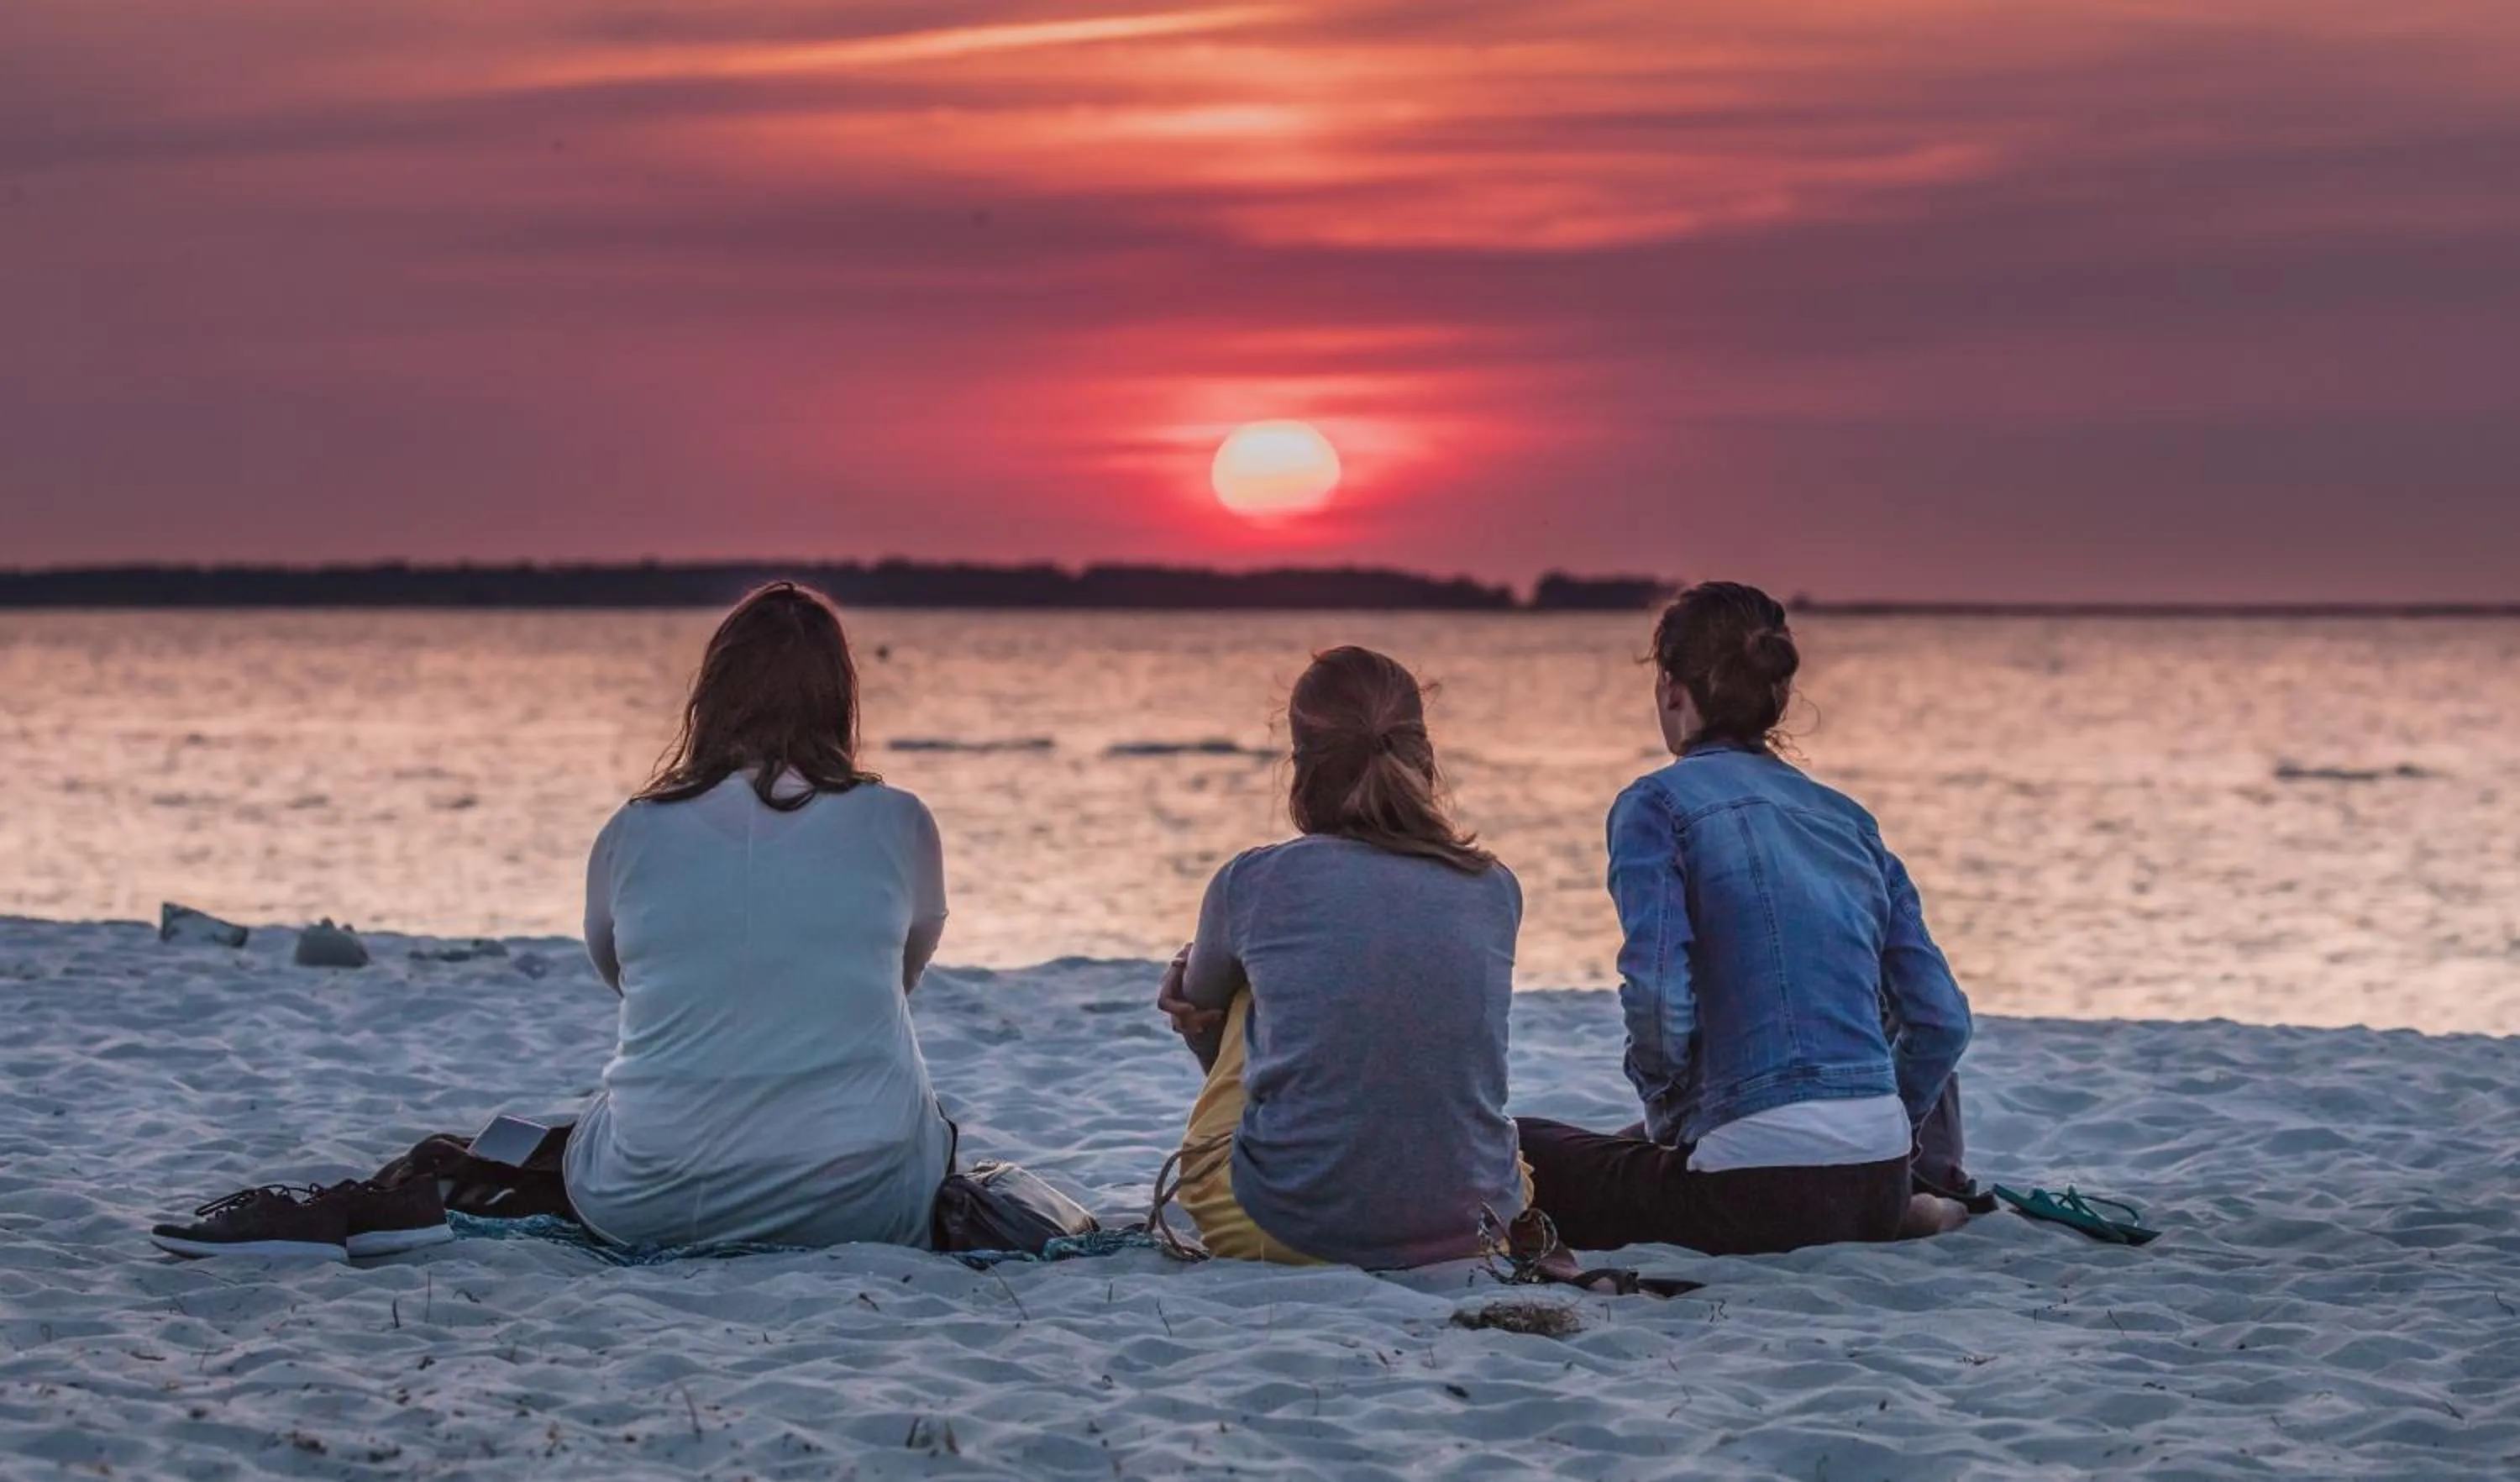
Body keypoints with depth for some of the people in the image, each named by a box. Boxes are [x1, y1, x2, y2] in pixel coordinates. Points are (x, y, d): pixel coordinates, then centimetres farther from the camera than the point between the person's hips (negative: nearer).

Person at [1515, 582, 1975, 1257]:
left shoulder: (1659, 803, -3)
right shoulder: (1849, 820, 15)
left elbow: (1659, 1000, -17)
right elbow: (1943, 1018, 11)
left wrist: (1670, 1116, 1)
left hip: (1760, 1193, -6)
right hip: (1881, 1182, 6)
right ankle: (1899, 1215, 13)